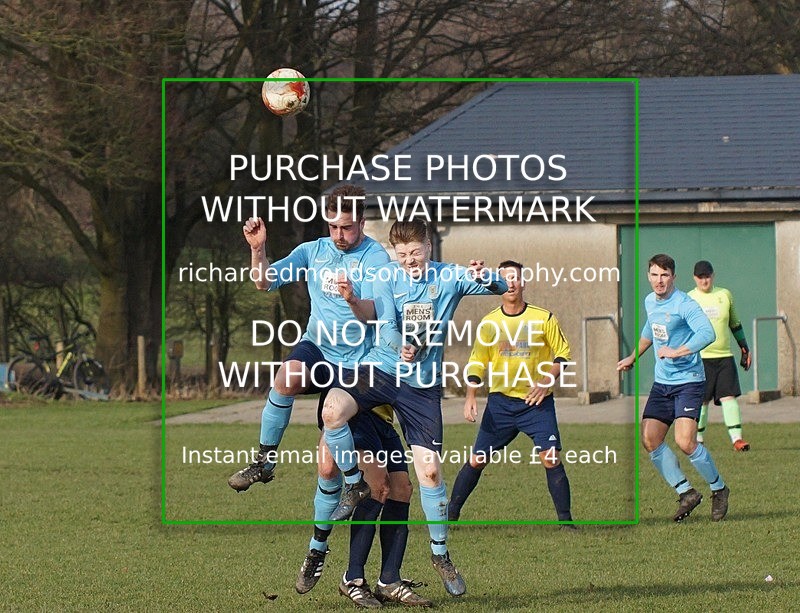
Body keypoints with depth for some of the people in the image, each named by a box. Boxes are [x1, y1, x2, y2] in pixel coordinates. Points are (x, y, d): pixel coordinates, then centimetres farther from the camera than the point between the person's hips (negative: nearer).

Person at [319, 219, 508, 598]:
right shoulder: (386, 277, -1)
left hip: (423, 384, 0)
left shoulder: (449, 278, 2)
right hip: (380, 368, 0)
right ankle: (355, 485, -4)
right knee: (332, 411, -29)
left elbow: (500, 289, -4)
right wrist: (402, 349, -34)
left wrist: (484, 277, -28)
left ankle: (440, 553, 13)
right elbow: (386, 327, -12)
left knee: (430, 470, -4)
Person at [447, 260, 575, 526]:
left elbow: (563, 353, 3)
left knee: (551, 459, -14)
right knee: (477, 460, 1)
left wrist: (547, 380, -12)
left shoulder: (544, 318, -2)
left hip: (537, 402, -2)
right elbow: (477, 362, 9)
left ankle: (565, 521, -5)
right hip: (500, 402, 2)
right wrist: (471, 396, -3)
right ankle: (450, 515, 14)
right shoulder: (489, 322, 4)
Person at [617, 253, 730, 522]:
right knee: (650, 440, -2)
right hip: (662, 382, 8)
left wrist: (676, 352, -28)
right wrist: (633, 357, 35)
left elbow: (707, 333, -30)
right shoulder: (650, 302, 10)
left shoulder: (684, 304, -16)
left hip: (688, 381, -8)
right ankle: (686, 493, 10)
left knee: (685, 442, -18)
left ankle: (718, 489, 5)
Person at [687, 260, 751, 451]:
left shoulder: (725, 295, 11)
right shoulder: (688, 300, 3)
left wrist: (745, 349, 18)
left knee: (729, 396, -9)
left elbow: (735, 324, 20)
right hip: (699, 358, -2)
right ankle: (697, 439, 13)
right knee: (701, 401, 1)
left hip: (724, 356, 2)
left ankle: (736, 438, -12)